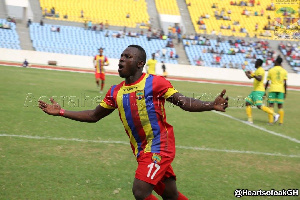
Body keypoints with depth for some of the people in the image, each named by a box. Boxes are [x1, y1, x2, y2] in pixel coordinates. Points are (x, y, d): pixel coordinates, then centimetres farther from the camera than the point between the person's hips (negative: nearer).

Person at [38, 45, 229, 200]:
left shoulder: (155, 82, -10)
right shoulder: (116, 92, 8)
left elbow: (184, 102, -14)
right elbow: (94, 115, 16)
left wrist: (211, 105, -31)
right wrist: (61, 112, 12)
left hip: (160, 146, -6)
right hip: (142, 150, 6)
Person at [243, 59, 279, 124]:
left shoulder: (260, 70, -12)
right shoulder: (257, 70, 20)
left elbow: (260, 79, -30)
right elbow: (250, 77, 32)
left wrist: (253, 75, -41)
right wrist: (244, 70, 36)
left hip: (259, 91, -10)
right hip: (255, 90, 10)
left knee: (259, 106, -18)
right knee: (247, 103, 7)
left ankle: (274, 114, -16)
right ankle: (250, 120, 7)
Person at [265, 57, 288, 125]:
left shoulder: (271, 70, 3)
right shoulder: (284, 71, 5)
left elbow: (267, 82, 3)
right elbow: (285, 83, -1)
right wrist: (285, 93, 3)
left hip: (272, 89, -1)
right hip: (281, 89, 2)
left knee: (271, 105, 2)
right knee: (280, 106, 5)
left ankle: (270, 121, -5)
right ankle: (281, 122, 3)